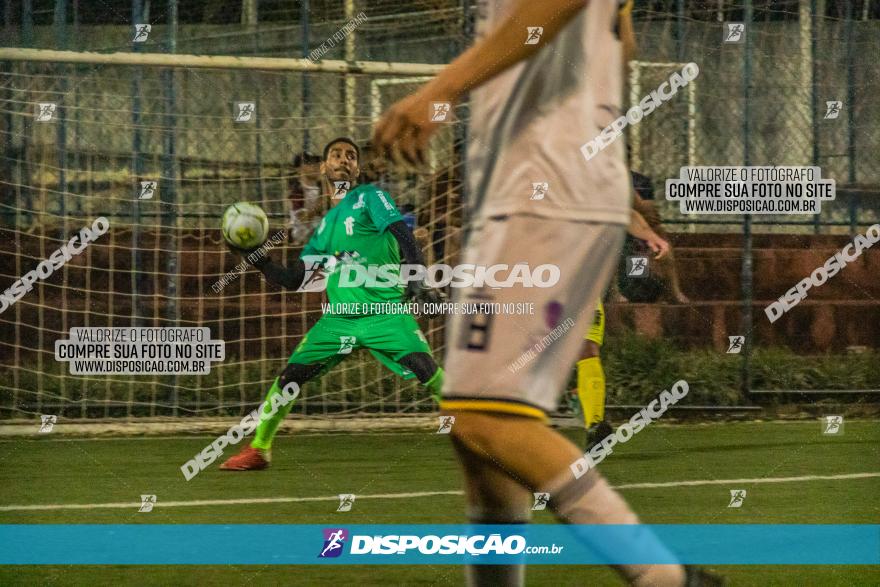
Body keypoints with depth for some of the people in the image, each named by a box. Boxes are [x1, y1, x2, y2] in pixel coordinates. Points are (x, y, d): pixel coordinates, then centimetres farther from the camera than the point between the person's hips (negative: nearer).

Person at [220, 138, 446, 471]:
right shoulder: (324, 226, 19)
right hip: (340, 317, 5)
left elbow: (402, 234, -11)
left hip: (384, 311, -5)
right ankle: (258, 450, 13)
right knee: (290, 375, -2)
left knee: (426, 369, -23)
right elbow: (293, 280, 21)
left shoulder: (369, 197, 5)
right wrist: (258, 260, 9)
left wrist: (417, 278, -27)